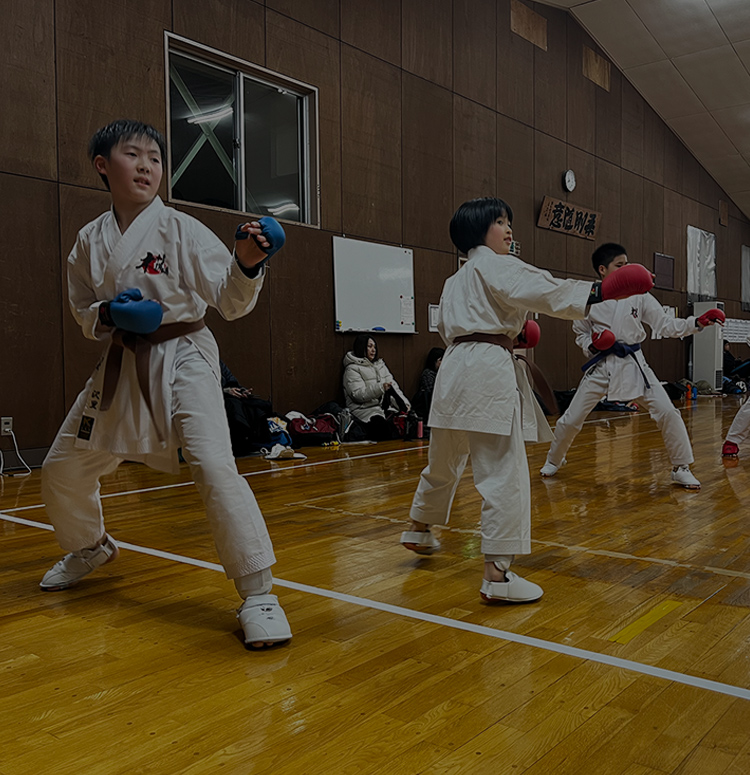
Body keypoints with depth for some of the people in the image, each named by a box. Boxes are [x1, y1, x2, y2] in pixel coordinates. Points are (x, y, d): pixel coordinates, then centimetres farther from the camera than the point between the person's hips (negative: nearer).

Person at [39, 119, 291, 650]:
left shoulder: (182, 229, -9)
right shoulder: (91, 241, 4)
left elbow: (230, 302, -12)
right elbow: (84, 311, 13)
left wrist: (247, 265, -32)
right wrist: (107, 315, -10)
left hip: (182, 359, -5)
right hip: (122, 364, 6)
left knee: (214, 467, -26)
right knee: (64, 470, 15)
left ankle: (258, 592, -12)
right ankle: (90, 548, 47)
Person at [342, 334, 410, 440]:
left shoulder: (380, 364, 24)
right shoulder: (352, 369, 0)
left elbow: (393, 386, 16)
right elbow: (358, 395, -12)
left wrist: (404, 403, -1)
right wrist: (380, 388, -24)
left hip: (385, 407, 7)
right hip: (365, 410, -7)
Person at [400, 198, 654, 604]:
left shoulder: (456, 279, 24)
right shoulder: (496, 266, -3)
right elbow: (543, 290, -19)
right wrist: (599, 291, -28)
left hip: (456, 369, 9)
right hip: (489, 372, -9)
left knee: (444, 462, 25)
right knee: (505, 475, -8)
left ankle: (419, 529, 43)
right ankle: (497, 575, -8)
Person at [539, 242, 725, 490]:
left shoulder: (638, 295, 1)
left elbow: (665, 325, 1)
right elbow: (580, 333, 9)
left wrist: (697, 323, -12)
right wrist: (591, 345, -12)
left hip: (633, 363, 1)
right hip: (602, 365, -1)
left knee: (667, 412, -9)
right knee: (571, 418, 1)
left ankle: (681, 469, 9)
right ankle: (553, 461, 28)